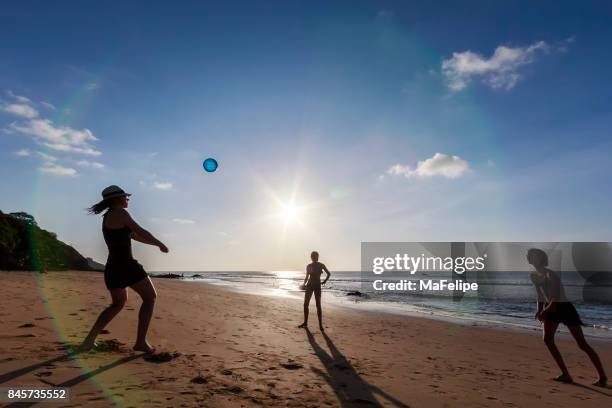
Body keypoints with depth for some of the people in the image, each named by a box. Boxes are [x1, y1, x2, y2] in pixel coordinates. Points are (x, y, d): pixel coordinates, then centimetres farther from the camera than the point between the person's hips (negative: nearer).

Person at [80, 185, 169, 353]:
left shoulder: (108, 216, 19)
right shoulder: (119, 213, -9)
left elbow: (134, 235, 24)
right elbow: (141, 232, -11)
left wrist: (156, 243, 26)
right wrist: (161, 244, 2)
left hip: (111, 268, 9)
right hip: (126, 265, -9)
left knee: (118, 303, 28)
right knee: (150, 297, 6)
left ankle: (90, 339, 19)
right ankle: (141, 341, 0)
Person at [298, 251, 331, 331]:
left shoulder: (321, 265, 0)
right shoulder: (309, 266, 5)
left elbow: (329, 274, 9)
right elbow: (306, 277, 12)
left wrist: (324, 281, -1)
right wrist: (304, 284, -4)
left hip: (317, 286, -3)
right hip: (309, 285, 3)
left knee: (318, 305, -6)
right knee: (305, 304, 4)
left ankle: (321, 325, -2)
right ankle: (305, 323, 17)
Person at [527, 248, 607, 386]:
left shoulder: (551, 275, -23)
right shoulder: (533, 276, 1)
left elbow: (556, 299, -26)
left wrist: (544, 312, -23)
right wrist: (539, 311, 8)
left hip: (565, 308, -7)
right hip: (551, 308, 7)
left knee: (582, 344, -2)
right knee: (547, 339, -6)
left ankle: (603, 377, 12)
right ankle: (565, 375, 3)